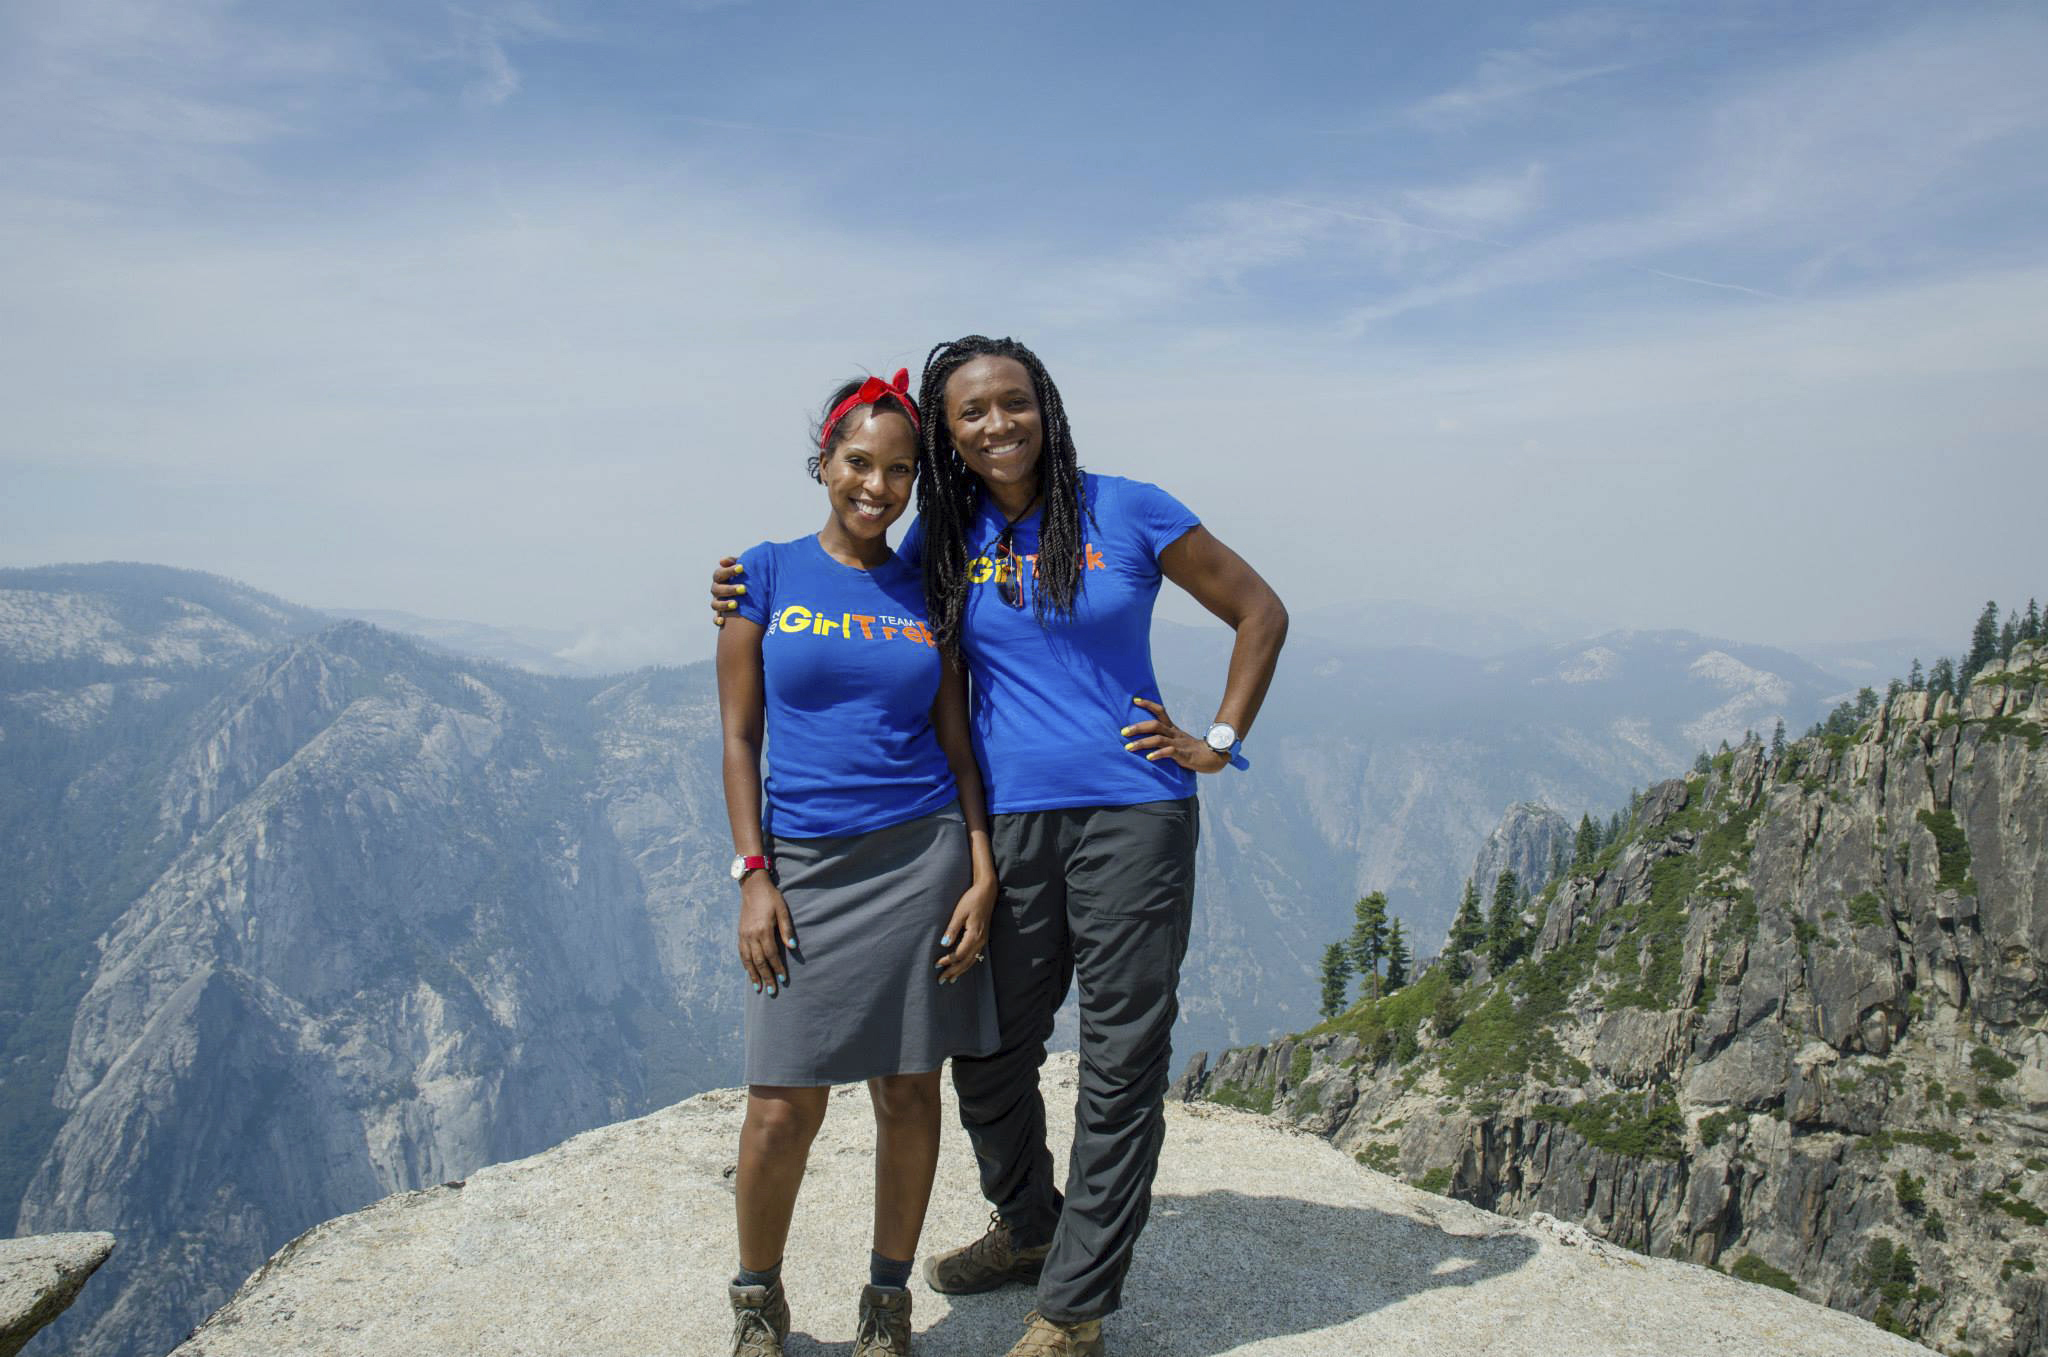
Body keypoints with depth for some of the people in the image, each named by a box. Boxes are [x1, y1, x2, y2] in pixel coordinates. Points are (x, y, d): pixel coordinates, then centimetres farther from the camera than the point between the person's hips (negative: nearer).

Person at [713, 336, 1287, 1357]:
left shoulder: (1127, 513, -2)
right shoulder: (942, 539, 7)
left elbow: (1259, 613, 6)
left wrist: (1218, 742, 0)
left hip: (1131, 818, -3)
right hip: (1007, 824, 3)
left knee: (1120, 1067, 3)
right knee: (987, 1060, 12)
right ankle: (1028, 1227, 40)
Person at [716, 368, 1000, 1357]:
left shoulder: (926, 592, 7)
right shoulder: (768, 573, 3)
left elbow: (957, 744, 7)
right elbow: (738, 736, 2)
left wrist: (983, 875, -2)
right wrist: (753, 877, -5)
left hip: (919, 858, 2)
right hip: (804, 867, -1)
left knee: (908, 1092, 7)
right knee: (783, 1109, 0)